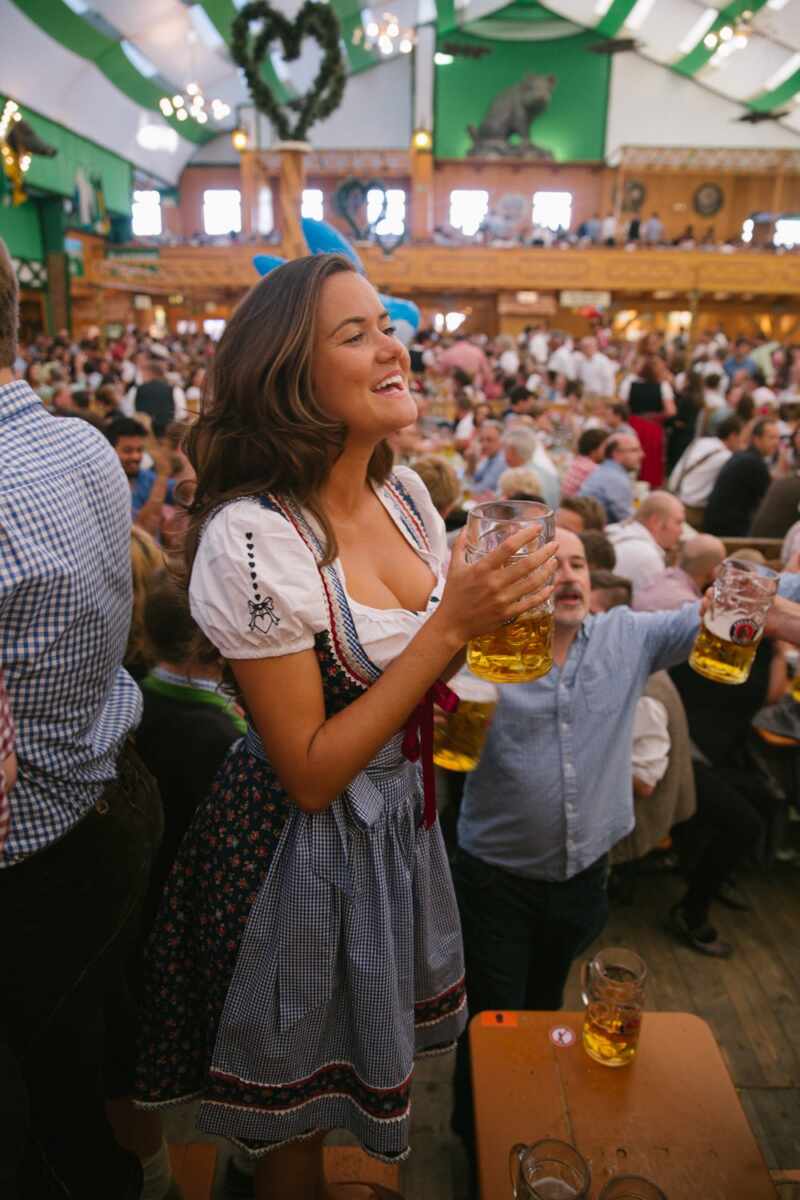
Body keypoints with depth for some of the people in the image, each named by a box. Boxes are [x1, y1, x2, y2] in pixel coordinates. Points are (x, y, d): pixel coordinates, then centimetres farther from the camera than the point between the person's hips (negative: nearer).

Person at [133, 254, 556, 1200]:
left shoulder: (403, 492, -5)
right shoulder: (251, 537, -28)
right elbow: (309, 773, -24)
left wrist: (501, 601, -14)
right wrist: (454, 623, -28)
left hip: (402, 814, 7)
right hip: (304, 848, -7)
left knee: (372, 1046, 33)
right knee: (303, 1116, 22)